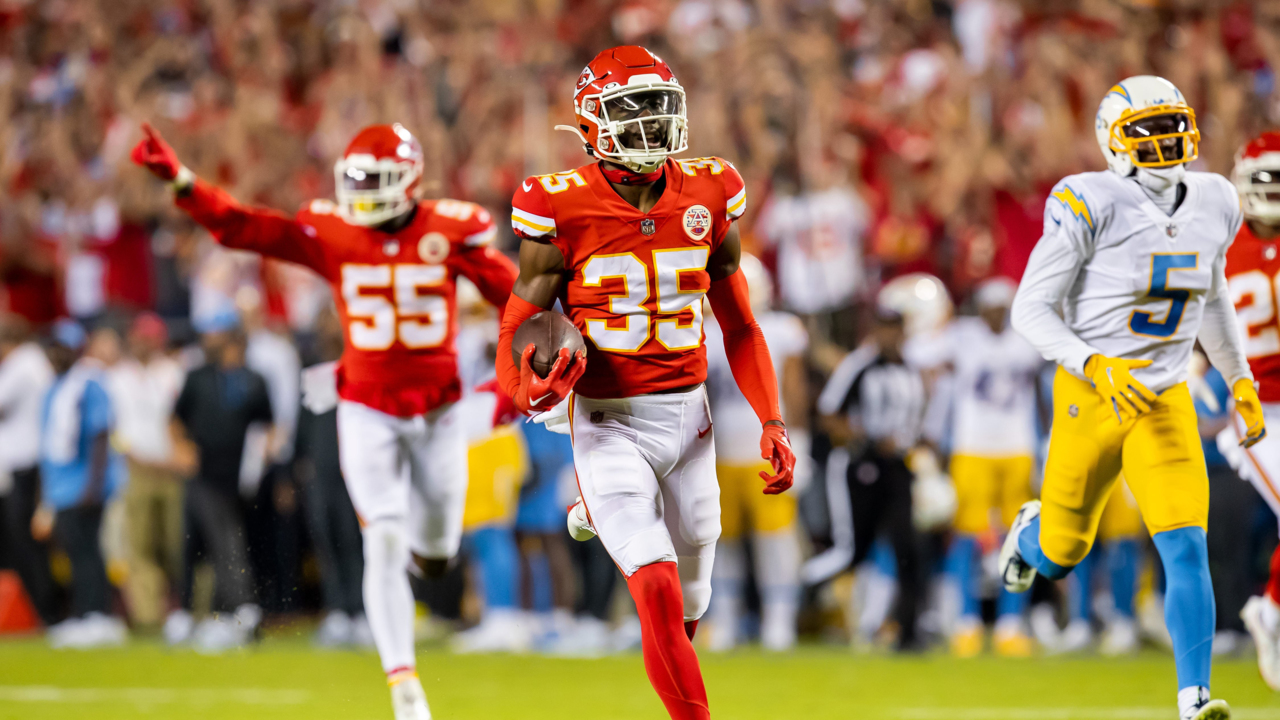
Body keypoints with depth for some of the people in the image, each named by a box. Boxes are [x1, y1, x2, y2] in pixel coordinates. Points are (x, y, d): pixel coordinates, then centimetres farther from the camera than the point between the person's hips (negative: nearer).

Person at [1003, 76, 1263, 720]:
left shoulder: (1214, 206, 1)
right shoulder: (1090, 207, -17)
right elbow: (1030, 310, -15)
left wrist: (1240, 381, 17)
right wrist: (1098, 368, -28)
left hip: (1166, 401, 3)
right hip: (1091, 395, -3)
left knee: (1185, 549, -12)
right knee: (1062, 553, 13)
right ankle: (1032, 533, 51)